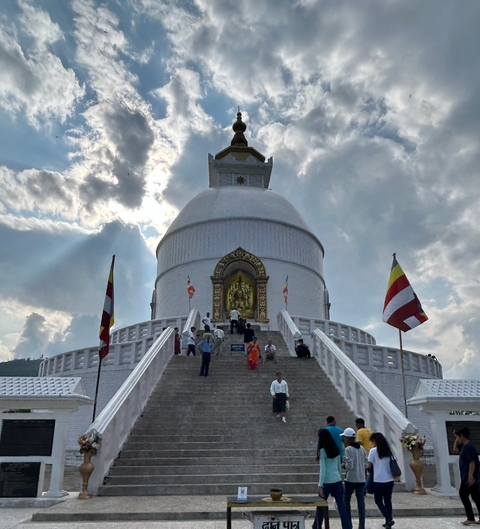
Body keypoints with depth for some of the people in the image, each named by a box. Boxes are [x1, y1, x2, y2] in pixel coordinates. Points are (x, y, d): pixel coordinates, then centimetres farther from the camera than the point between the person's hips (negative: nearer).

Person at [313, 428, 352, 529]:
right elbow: (339, 467, 14)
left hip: (327, 482, -5)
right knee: (341, 505, 6)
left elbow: (323, 470, -14)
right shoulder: (336, 449, 7)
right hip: (337, 481, 5)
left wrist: (320, 486, -12)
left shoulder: (322, 451, -11)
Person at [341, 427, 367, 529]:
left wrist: (343, 465, 1)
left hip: (350, 479, -5)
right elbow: (366, 464, 9)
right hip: (361, 479, 5)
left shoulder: (348, 449, -13)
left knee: (346, 501, 9)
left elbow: (349, 466, -18)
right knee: (361, 502, 7)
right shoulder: (362, 448, 6)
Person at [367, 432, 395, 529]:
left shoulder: (373, 450, -8)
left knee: (378, 501, 7)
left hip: (379, 480, -5)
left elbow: (370, 465, -6)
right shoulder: (389, 450, 7)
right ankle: (388, 521, 15)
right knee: (388, 500, 14)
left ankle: (389, 519, -6)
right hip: (389, 480, 5)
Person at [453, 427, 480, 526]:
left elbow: (472, 462, -24)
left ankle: (471, 519, 1)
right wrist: (456, 438, 16)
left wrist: (470, 475, -28)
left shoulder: (469, 446, -17)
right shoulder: (464, 446, 12)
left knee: (463, 495, -3)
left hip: (469, 477, -10)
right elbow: (455, 449, 25)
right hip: (470, 477, 10)